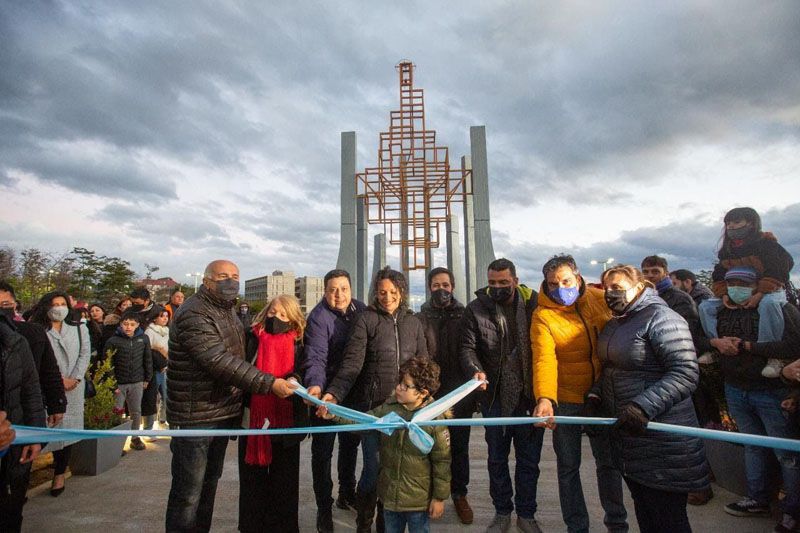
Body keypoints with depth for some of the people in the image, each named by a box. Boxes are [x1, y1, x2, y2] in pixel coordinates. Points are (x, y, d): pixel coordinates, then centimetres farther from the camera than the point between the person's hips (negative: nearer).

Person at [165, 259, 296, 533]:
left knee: (209, 485, 21)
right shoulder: (194, 314, -19)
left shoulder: (227, 311, 12)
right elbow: (219, 361, -29)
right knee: (188, 493, 2)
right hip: (195, 417, -9)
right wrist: (269, 383, -32)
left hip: (222, 414, 9)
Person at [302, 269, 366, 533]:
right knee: (323, 450, 6)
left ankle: (347, 493, 42)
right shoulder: (318, 318, -19)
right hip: (325, 393, -5)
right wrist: (315, 385, -45)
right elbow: (315, 357, -28)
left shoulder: (360, 309, -3)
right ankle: (324, 508, 23)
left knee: (351, 442, 21)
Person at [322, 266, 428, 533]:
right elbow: (352, 362, -12)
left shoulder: (413, 322, 9)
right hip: (373, 406, -3)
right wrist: (334, 393, -26)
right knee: (374, 468, 1)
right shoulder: (366, 319, -3)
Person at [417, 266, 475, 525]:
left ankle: (459, 494, 29)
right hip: (430, 392, 0)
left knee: (460, 445, 12)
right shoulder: (421, 317, 2)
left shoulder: (464, 315, 4)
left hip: (460, 393, 1)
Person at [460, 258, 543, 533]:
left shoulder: (533, 303, -5)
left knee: (529, 459, 14)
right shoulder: (476, 308, -5)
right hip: (495, 396, 0)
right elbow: (468, 347, -5)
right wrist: (476, 370, -25)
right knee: (497, 458, 16)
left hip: (529, 395, 0)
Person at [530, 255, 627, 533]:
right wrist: (544, 398, -41)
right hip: (565, 400, -3)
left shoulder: (600, 299, -5)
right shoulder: (543, 315, -15)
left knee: (608, 462, 17)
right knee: (568, 466, 10)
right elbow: (543, 359, -26)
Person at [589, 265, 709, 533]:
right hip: (627, 435, 8)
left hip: (662, 442, -8)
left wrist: (643, 406, -30)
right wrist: (596, 396, 6)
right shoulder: (614, 324, 12)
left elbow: (686, 372, -22)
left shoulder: (660, 317, -14)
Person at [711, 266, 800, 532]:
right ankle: (758, 500, 31)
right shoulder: (722, 312, 6)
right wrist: (716, 342, -10)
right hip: (735, 390, 5)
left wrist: (745, 345, -19)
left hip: (771, 392, -5)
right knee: (752, 446, 18)